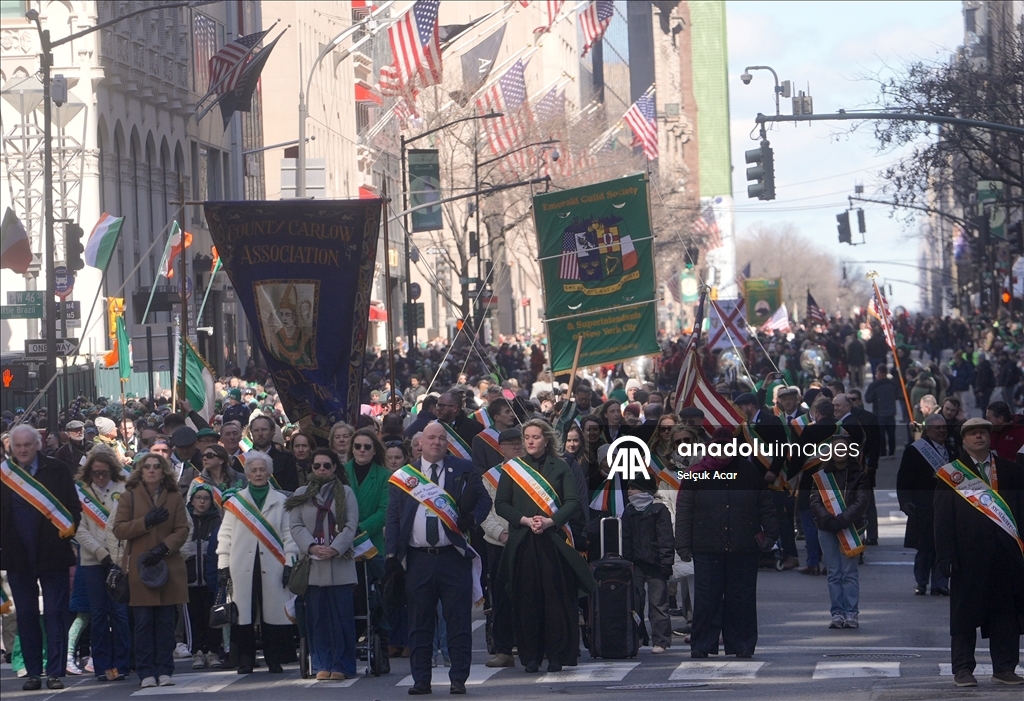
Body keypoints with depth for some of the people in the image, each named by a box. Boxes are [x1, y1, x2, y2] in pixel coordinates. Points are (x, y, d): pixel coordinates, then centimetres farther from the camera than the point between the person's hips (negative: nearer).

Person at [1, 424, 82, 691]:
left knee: (55, 614, 0)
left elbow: (74, 507, 3)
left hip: (52, 555, -2)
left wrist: (70, 527, -14)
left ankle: (55, 671, 2)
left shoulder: (57, 471, 0)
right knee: (26, 616, 8)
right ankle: (33, 672, 14)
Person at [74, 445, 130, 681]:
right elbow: (80, 529, 1)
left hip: (120, 558, -1)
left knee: (119, 612, -3)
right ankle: (102, 666, 7)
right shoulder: (81, 491, 5)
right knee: (98, 614, 2)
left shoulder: (123, 489, 4)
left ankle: (120, 665, 3)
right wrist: (100, 552, -8)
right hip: (92, 560, 1)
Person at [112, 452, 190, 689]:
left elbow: (182, 530, 3)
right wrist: (146, 522, -13)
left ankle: (165, 670, 7)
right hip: (138, 568, -1)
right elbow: (119, 529, -1)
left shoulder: (174, 497, 8)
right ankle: (146, 673, 2)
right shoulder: (130, 496, 5)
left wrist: (163, 548, -13)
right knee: (143, 623, -1)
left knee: (165, 622, 2)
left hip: (168, 567, 1)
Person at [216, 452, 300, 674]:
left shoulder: (280, 502, 11)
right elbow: (225, 535, 8)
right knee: (244, 614, -3)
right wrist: (223, 565, 1)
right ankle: (245, 661, 5)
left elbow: (288, 534, 8)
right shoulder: (235, 501, 10)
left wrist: (289, 563, -1)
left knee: (272, 613, -2)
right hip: (242, 567, 0)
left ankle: (274, 660, 8)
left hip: (272, 567, 0)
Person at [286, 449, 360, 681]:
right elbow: (295, 526, 4)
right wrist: (312, 547, -12)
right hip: (313, 565, 2)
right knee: (317, 616, 1)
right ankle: (322, 665, 6)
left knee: (342, 616, -3)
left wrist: (335, 549, -13)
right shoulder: (301, 495, 13)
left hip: (340, 563, -2)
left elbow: (351, 526, 0)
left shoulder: (345, 492, 9)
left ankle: (341, 666, 1)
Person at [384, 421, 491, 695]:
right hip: (418, 559, 1)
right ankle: (421, 679, 9)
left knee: (459, 620, -1)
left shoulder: (463, 470, 7)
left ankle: (459, 678, 5)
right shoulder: (403, 476, 8)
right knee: (420, 623, 4)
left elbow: (484, 499, 8)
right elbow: (393, 517, 7)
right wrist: (392, 555, -1)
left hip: (454, 558, -1)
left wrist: (472, 518, -13)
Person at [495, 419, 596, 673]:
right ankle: (530, 656, 4)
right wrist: (525, 520, -11)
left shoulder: (559, 468, 7)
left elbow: (573, 501, -1)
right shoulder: (511, 469, 10)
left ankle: (557, 655, 0)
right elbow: (501, 505, 5)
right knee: (526, 599, -1)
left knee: (556, 597, -4)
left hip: (554, 540, -1)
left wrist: (549, 521, -15)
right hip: (522, 542, 1)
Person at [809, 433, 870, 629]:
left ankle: (852, 613, -4)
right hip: (826, 529, 2)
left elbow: (861, 503, -7)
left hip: (849, 528, -2)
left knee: (849, 572, -5)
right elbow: (815, 502, 1)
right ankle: (837, 613, 3)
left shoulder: (858, 476, 4)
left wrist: (842, 520, -19)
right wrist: (828, 519, -17)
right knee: (834, 574, 2)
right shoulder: (821, 475, 10)